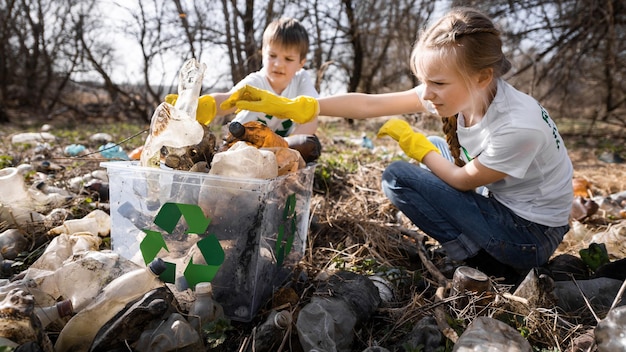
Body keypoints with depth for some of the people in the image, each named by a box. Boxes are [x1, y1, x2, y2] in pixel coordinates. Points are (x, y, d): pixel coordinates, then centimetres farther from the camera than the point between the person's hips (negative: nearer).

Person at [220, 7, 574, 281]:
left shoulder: (519, 126, -32)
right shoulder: (455, 90, -12)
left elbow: (462, 180, -16)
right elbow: (369, 104, -15)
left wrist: (412, 140, -9)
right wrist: (288, 105, -21)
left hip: (533, 236, -7)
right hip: (505, 209, 7)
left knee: (400, 177, -15)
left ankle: (480, 260, -4)